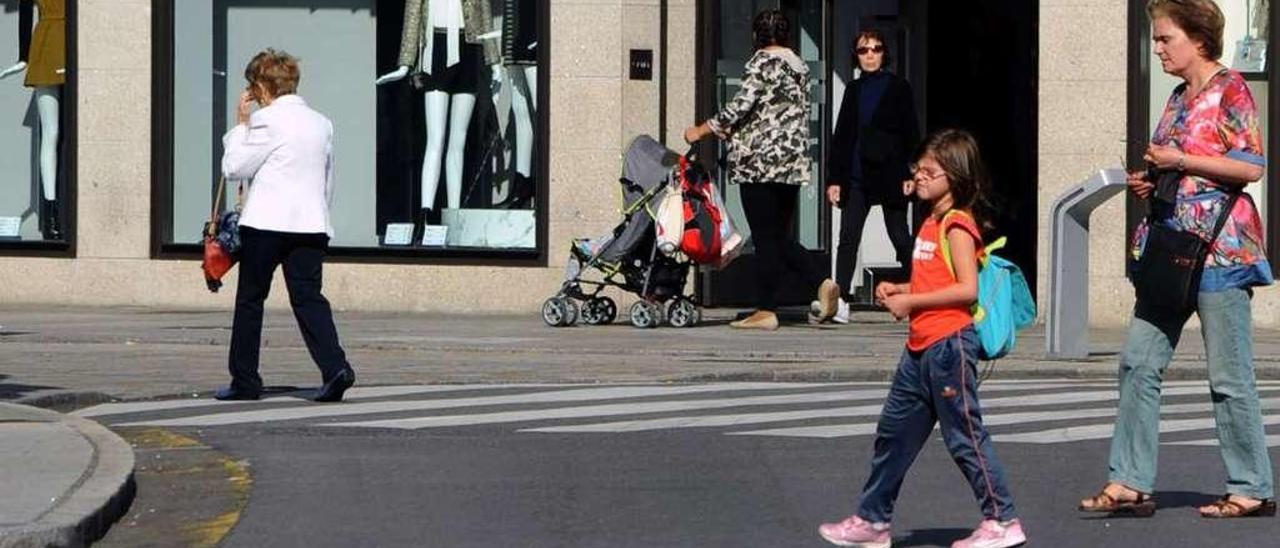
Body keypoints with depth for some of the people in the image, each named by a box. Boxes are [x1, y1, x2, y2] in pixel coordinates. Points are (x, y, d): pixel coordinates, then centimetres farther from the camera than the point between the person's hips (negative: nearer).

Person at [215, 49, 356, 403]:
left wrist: (242, 124, 5)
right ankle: (335, 367, -20)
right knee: (308, 297, 1)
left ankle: (244, 380, 11)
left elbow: (234, 167, -3)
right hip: (311, 223, 5)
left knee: (250, 299, 7)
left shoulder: (267, 121, -8)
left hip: (266, 223, -5)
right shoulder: (322, 124, 13)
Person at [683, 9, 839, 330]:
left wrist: (702, 131, -5)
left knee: (765, 238, -4)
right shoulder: (799, 66, 16)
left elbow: (742, 104, -14)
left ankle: (766, 311, -3)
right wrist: (735, 131, 26)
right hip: (793, 162, 7)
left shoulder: (764, 61, -7)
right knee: (781, 238, 13)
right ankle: (821, 283, -5)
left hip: (760, 159, -7)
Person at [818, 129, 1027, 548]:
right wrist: (898, 290, 9)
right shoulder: (932, 222, 15)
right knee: (894, 432, 13)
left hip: (949, 343, -10)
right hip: (922, 345, 10)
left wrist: (910, 301, -18)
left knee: (964, 435, -6)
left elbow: (967, 289, -22)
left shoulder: (957, 225, -13)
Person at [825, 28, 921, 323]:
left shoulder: (898, 88, 2)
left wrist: (908, 175, -9)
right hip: (855, 177, 3)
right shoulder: (854, 90, 13)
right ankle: (840, 301, -8)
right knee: (848, 238, -5)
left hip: (889, 175, -3)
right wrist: (834, 178, 7)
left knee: (900, 238, 3)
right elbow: (841, 136, 13)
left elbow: (910, 134, -1)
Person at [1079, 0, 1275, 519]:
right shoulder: (1178, 97, 18)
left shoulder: (1229, 89, -6)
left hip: (1218, 245, -9)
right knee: (1139, 361, 2)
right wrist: (1147, 180, 8)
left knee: (1228, 375, -4)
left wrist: (1180, 161, -15)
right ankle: (1131, 482, 3)